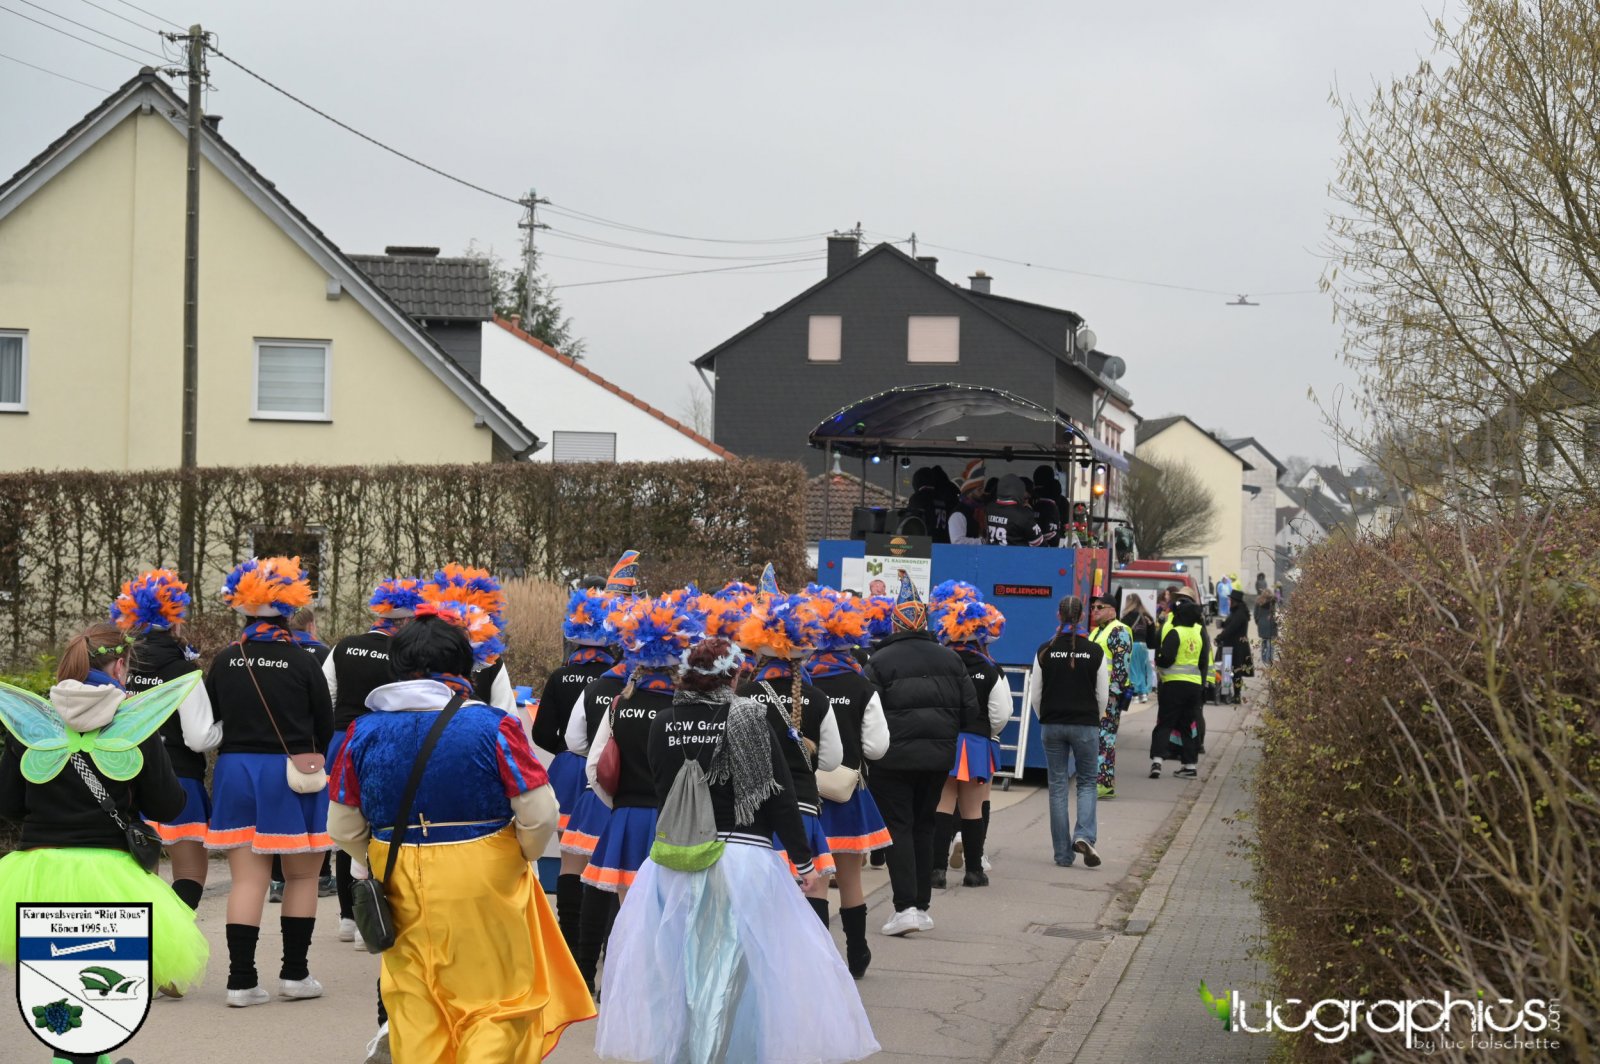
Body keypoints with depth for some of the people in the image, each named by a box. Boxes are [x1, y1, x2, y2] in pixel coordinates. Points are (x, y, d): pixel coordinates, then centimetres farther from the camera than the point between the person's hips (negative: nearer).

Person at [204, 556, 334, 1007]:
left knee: (247, 879, 5)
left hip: (234, 771, 3)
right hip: (290, 776, -3)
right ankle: (294, 973, 13)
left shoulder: (225, 663, -1)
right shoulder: (302, 663, -8)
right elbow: (325, 727, -1)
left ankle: (241, 979, 1)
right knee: (302, 875, 12)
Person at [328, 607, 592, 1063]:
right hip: (484, 887, -3)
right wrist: (523, 855, 9)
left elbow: (343, 827, 4)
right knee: (494, 1005, 9)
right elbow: (540, 815, -11)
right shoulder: (493, 727, -11)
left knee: (414, 1009, 12)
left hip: (402, 888, 3)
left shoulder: (363, 732, -2)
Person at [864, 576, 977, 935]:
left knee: (898, 827, -1)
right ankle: (922, 906, 18)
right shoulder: (949, 659, 5)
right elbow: (970, 709, 6)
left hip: (893, 757, -4)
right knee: (923, 827, 15)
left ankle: (905, 907, -12)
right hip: (938, 757, 4)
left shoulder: (879, 662, -10)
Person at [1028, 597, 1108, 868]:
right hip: (1085, 725, -1)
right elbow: (1103, 695, -1)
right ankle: (1084, 836, -12)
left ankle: (1063, 854, 7)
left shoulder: (1045, 652, -4)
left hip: (1052, 725, 1)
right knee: (1087, 782, 12)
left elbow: (1034, 695, 1)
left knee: (1058, 787, 7)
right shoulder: (1095, 652, -6)